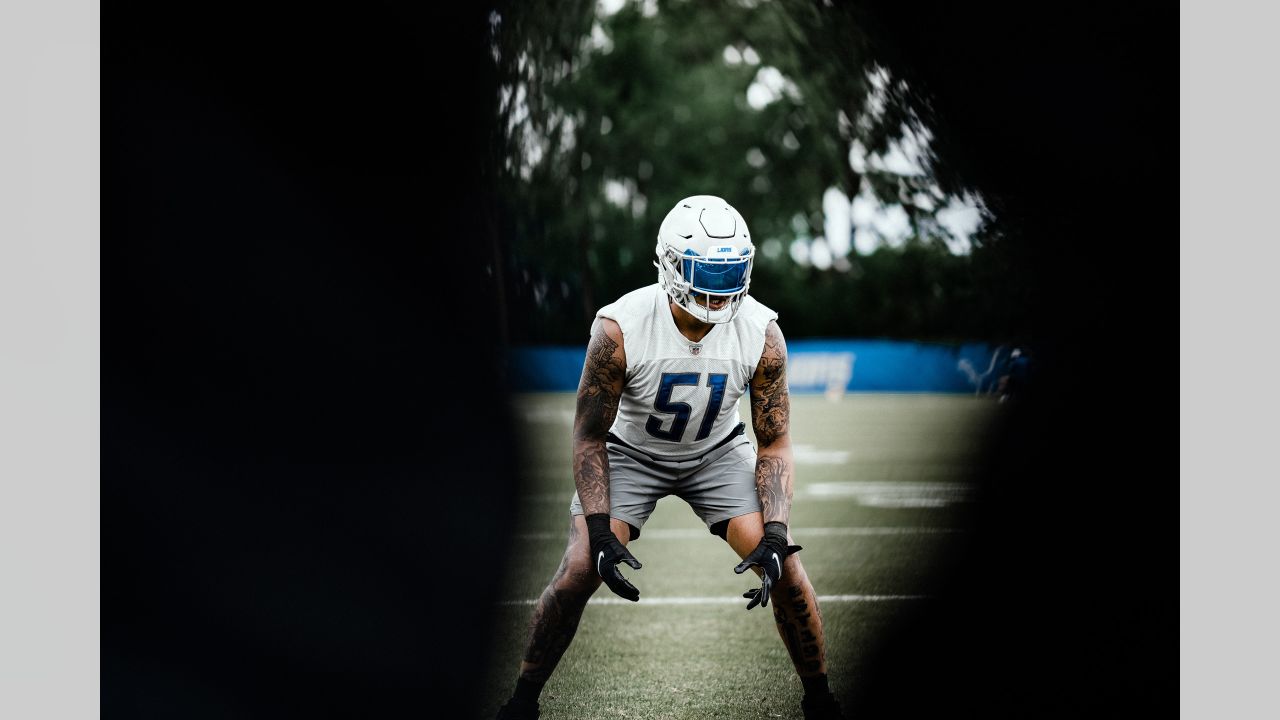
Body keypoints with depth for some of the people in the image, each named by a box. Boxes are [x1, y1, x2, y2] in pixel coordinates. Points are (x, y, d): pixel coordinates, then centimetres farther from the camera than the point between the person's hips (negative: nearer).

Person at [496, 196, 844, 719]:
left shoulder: (761, 333, -24)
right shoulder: (620, 329, -30)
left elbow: (774, 444, -14)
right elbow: (589, 437, -19)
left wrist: (775, 535, -26)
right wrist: (600, 532, -27)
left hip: (717, 453, 2)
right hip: (631, 452, -1)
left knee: (784, 568, -13)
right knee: (579, 572, -17)